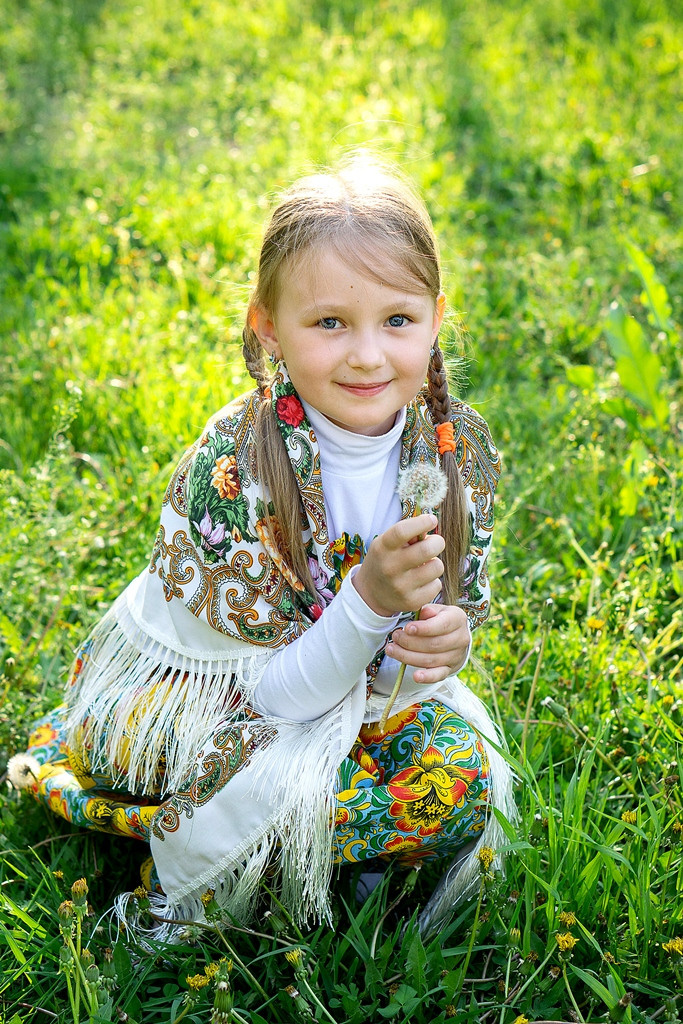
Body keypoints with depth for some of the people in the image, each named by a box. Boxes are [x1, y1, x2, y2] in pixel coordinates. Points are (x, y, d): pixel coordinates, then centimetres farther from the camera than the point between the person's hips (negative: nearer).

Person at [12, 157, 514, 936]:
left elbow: (456, 611, -4)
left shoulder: (459, 449, -15)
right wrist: (369, 601, -43)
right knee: (279, 773, -33)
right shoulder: (232, 469, -29)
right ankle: (195, 870, -1)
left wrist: (442, 644, -29)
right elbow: (279, 693, -25)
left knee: (460, 769, -18)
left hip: (353, 688, 5)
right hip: (176, 691, -5)